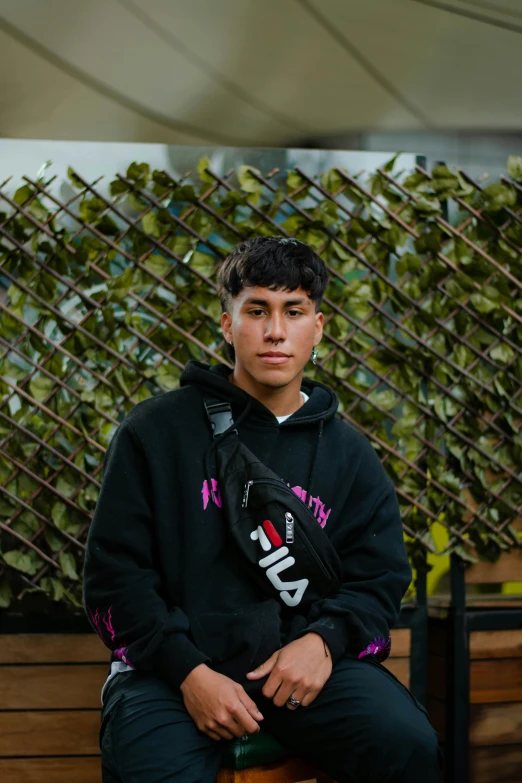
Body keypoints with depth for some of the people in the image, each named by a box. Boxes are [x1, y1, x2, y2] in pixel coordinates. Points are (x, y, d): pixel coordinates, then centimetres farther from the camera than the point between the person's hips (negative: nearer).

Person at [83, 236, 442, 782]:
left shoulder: (349, 454, 14)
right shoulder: (156, 430, 3)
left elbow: (379, 578, 12)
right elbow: (115, 574, 0)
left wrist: (324, 640, -10)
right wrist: (188, 671, -14)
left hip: (306, 659, 3)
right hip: (172, 665, -3)